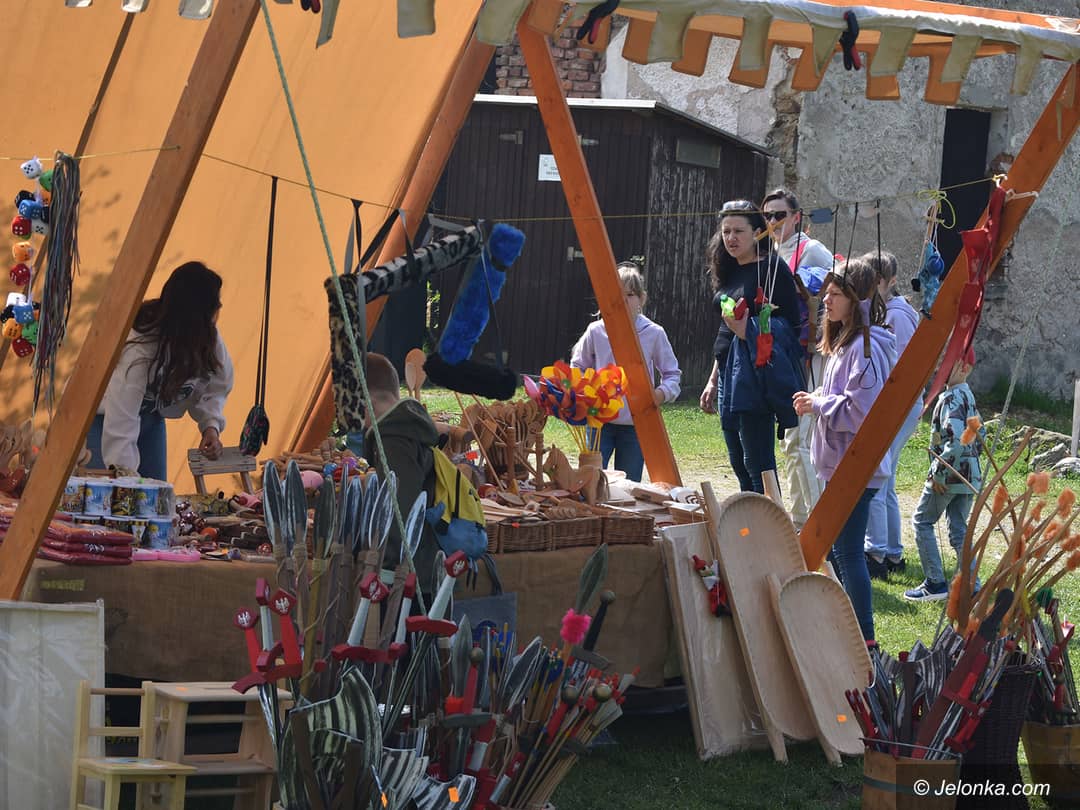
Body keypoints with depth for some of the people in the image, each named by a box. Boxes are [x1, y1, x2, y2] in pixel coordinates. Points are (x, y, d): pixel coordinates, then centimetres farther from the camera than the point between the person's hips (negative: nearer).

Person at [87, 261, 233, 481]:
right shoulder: (138, 346, -37)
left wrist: (211, 425, -19)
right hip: (102, 415, -6)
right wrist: (126, 476, -40)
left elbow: (216, 385, 0)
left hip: (151, 415, 6)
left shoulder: (208, 337, -16)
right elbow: (120, 419, -38)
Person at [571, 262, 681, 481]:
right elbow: (577, 368, 13)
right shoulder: (596, 331, 0)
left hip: (636, 423, 0)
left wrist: (663, 393, -16)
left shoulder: (654, 333, -3)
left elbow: (672, 373, 6)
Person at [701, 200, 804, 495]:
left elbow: (789, 323, -12)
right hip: (730, 371, 9)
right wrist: (713, 380, 23)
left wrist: (748, 330, -25)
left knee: (758, 462, -11)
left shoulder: (771, 268, -9)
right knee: (739, 462, 12)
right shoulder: (729, 271, 16)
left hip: (756, 373, -9)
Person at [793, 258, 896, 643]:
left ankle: (864, 638, -2)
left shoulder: (865, 347, -18)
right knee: (837, 547, 17)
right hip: (841, 463, 11)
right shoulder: (844, 341, 15)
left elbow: (861, 409, -24)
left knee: (848, 551, -7)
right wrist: (818, 401, 7)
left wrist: (818, 404, -13)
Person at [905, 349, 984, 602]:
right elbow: (979, 434, 21)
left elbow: (957, 441, -26)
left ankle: (935, 583, 2)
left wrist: (937, 472, -20)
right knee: (959, 531, 11)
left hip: (948, 475, -8)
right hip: (969, 475, 8)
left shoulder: (951, 398, -17)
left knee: (922, 521, 5)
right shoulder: (968, 396, 13)